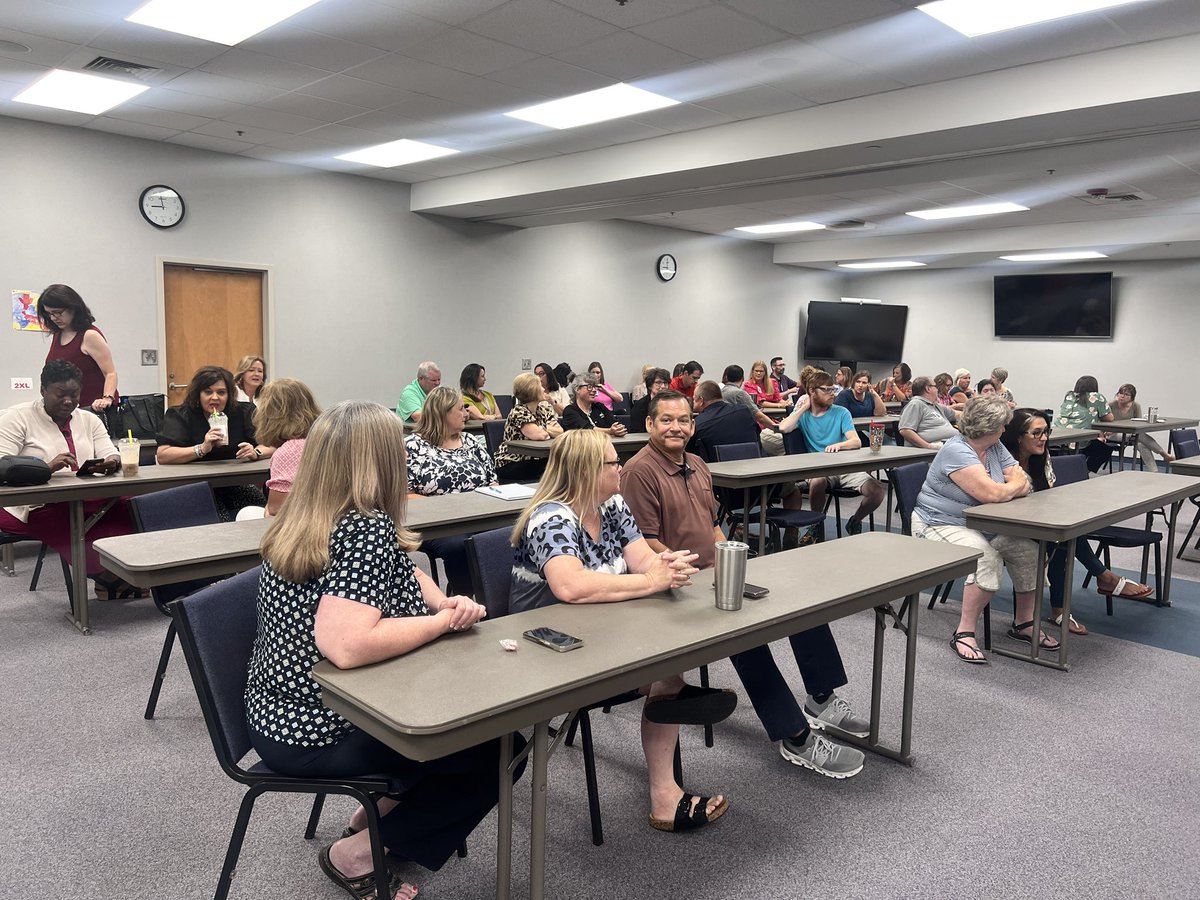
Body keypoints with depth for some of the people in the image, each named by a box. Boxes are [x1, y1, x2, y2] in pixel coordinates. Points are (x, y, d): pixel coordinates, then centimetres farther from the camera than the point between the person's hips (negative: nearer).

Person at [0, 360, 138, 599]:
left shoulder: (89, 420, 16)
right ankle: (109, 577, -13)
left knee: (132, 508, -24)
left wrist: (112, 462, -20)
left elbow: (112, 455, 6)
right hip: (32, 508, -5)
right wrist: (47, 468, -29)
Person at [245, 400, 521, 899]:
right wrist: (445, 620, -24)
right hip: (318, 733, -9)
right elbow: (348, 646, -38)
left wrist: (444, 601, -3)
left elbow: (404, 573, 16)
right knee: (501, 750, 0)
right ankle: (357, 853, 7)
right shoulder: (367, 529, -26)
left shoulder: (305, 520, 3)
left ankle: (373, 817, 21)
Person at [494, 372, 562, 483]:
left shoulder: (544, 407, 6)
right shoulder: (518, 413, -16)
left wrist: (544, 430, -19)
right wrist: (551, 432, -8)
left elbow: (560, 432, -4)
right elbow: (539, 435, -28)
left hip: (535, 461, 7)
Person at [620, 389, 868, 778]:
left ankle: (821, 699, 7)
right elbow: (646, 543, -17)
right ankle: (797, 738, -20)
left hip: (714, 574, 9)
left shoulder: (697, 466, 17)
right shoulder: (640, 472, -12)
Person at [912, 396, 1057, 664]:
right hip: (941, 525, -8)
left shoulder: (995, 448, 7)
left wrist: (1004, 489, -19)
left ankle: (1024, 623, 10)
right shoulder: (957, 452, -22)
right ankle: (964, 632, -21)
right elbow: (992, 494, -29)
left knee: (1028, 550, -7)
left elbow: (1024, 484, 2)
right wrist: (1015, 485, -8)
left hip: (981, 524, 9)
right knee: (987, 557, -31)